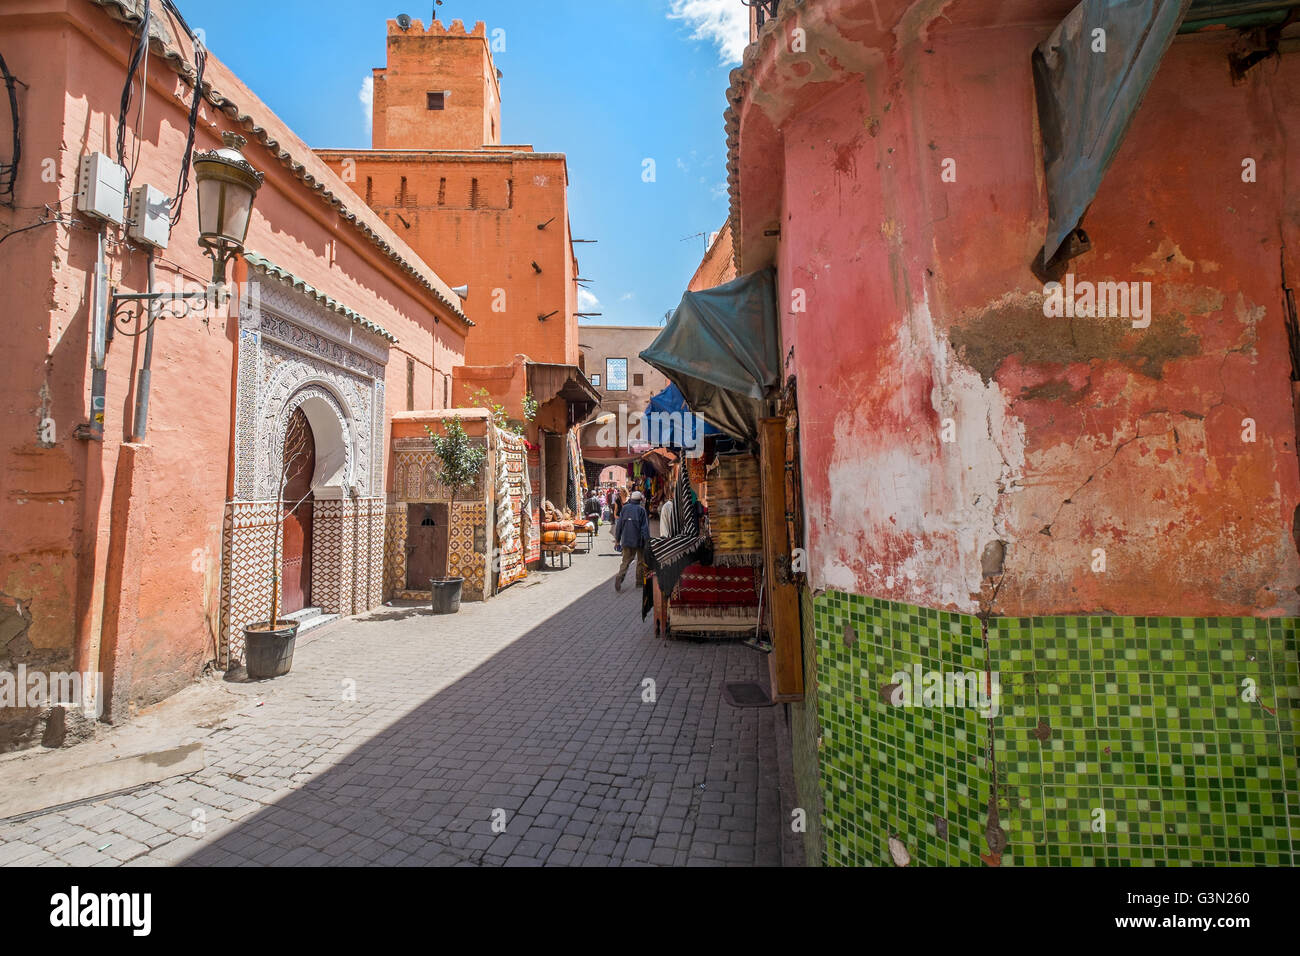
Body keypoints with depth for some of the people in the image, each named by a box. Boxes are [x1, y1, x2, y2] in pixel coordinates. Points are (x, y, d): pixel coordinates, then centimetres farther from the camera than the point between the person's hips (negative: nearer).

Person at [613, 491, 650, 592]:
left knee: (626, 560, 6)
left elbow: (619, 524, 7)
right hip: (638, 540, -3)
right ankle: (640, 580, 19)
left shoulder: (625, 508, 4)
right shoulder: (641, 509, -7)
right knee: (641, 560, 13)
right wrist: (647, 540, -7)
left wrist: (617, 538, 14)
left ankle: (620, 576, -18)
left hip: (626, 539, 3)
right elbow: (645, 527, -11)